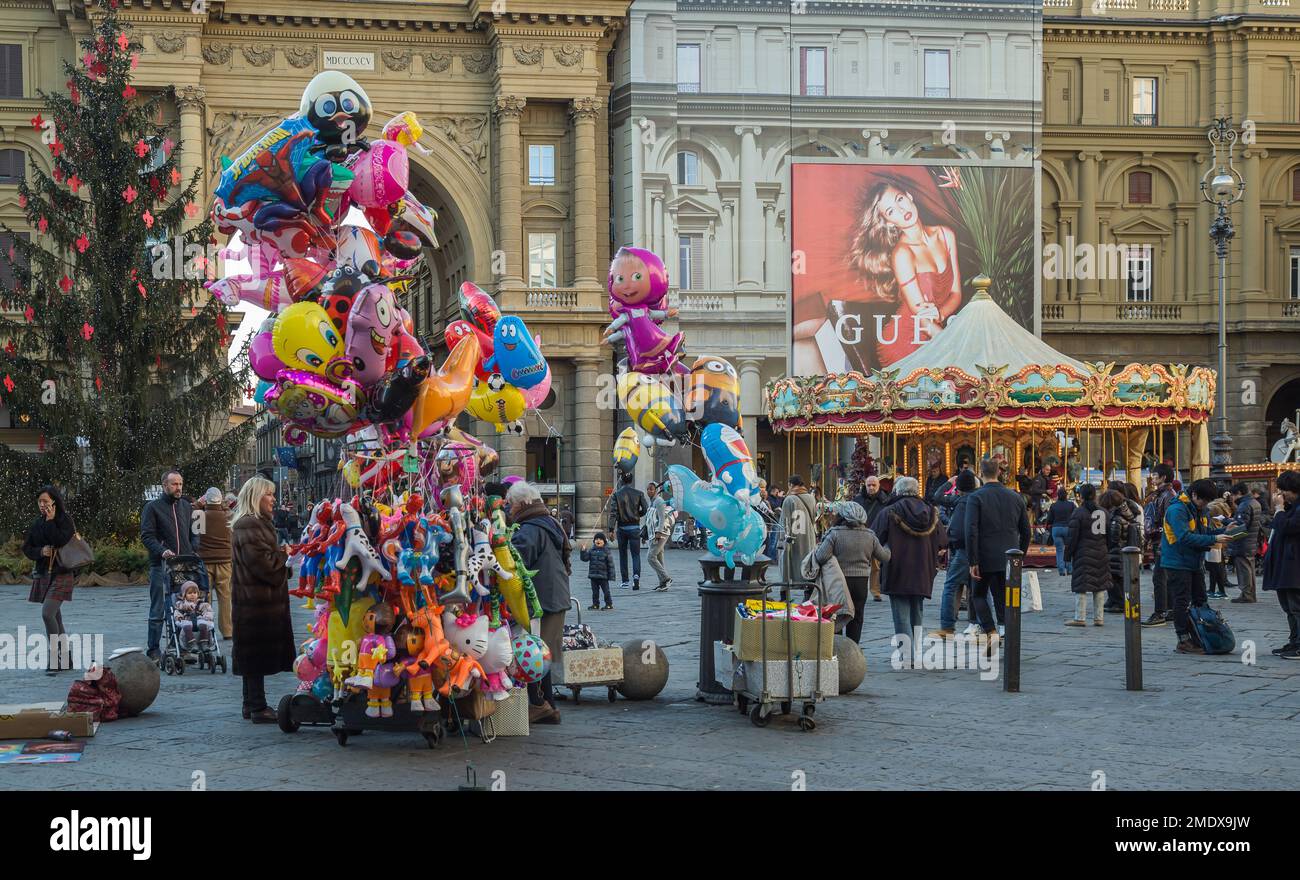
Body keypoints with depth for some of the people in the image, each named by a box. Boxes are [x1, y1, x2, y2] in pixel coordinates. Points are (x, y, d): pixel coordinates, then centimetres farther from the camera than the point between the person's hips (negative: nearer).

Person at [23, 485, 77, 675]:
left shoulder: (65, 521, -5)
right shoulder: (36, 524, 11)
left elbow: (61, 542, -20)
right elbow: (26, 548, 10)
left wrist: (50, 521, -14)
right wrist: (40, 551, -9)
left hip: (61, 574, -7)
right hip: (42, 574, 7)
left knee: (47, 613, -20)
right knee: (55, 618, 11)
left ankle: (53, 661, -17)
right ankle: (65, 660, 20)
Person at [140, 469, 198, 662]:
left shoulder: (186, 507, 17)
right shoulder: (152, 507, 0)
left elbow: (193, 535, 21)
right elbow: (147, 536, -6)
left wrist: (194, 555, 4)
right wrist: (162, 551, -22)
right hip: (161, 566, -4)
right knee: (158, 610, -2)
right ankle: (153, 650, 2)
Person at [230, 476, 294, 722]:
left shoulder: (259, 523, 18)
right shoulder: (248, 526, -16)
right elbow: (264, 563, -22)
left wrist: (281, 554, 7)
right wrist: (284, 555, -6)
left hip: (262, 598, 11)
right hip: (256, 599, -11)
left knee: (255, 654, 14)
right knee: (257, 653, -7)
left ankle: (252, 705, 20)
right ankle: (258, 708, -5)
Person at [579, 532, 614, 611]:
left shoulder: (606, 551, -3)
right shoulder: (591, 550, 6)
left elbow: (610, 563, -2)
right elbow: (585, 558, 0)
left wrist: (611, 574, -5)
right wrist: (583, 551, -14)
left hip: (603, 575, -4)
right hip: (593, 575, 4)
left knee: (606, 591, 1)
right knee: (595, 591, 10)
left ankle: (609, 604, 9)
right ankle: (595, 604, 18)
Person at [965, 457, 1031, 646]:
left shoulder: (976, 497, -9)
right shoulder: (1015, 497, 6)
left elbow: (971, 532, -17)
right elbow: (1026, 532, 10)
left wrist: (973, 562, -14)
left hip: (985, 559, -3)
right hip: (1009, 560, 4)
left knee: (978, 595, 13)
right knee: (1004, 600, 11)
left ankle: (991, 631, -6)